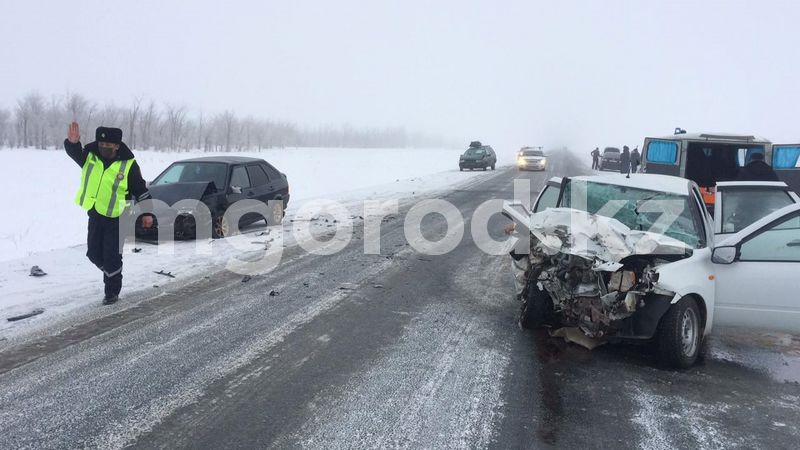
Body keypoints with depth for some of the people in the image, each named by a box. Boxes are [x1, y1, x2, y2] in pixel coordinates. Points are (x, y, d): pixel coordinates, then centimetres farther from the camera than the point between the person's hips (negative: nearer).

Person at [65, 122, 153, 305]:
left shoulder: (128, 164, -11)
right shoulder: (90, 156, -1)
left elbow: (141, 190, -4)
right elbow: (75, 152, -18)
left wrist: (147, 213, -3)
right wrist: (72, 142, -42)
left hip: (117, 218, -5)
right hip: (95, 215, 5)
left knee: (112, 257, -3)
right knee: (94, 253, 13)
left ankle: (112, 292, 14)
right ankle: (112, 274, 40)